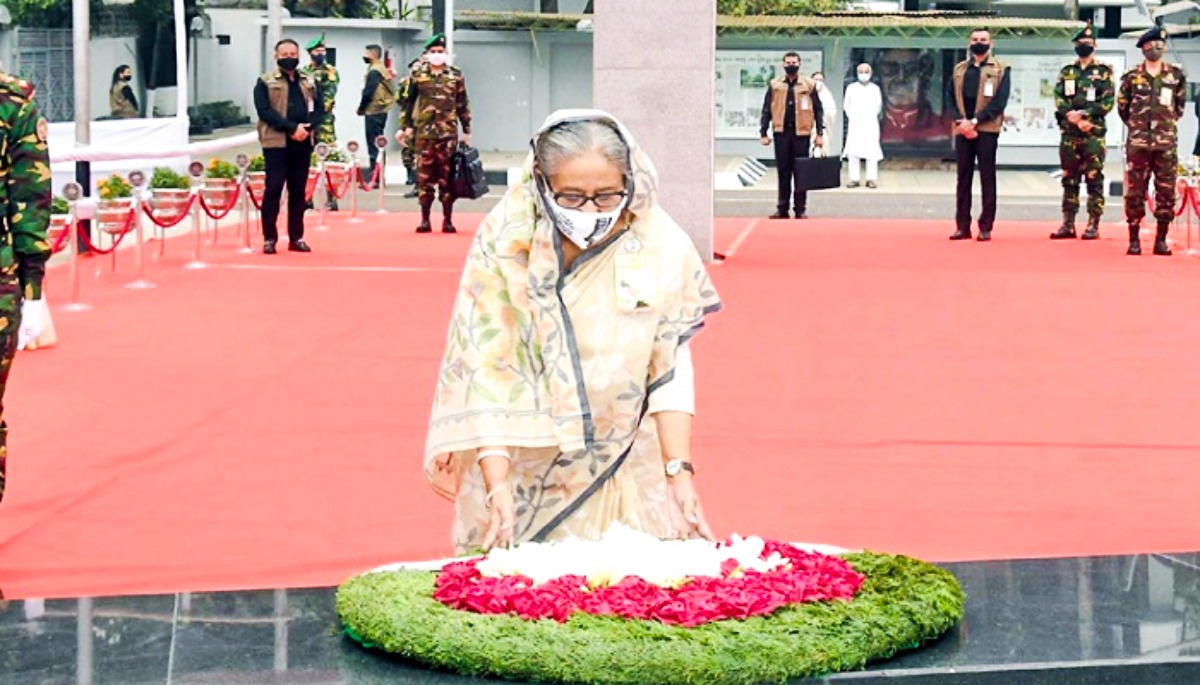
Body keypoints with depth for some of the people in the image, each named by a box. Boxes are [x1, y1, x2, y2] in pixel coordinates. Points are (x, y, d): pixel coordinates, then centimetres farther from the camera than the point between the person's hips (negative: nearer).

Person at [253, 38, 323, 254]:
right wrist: (292, 128, -18)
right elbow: (265, 111, -10)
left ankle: (296, 237, 14)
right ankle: (269, 238, 1)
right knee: (273, 189, -3)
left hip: (303, 143, 4)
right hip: (276, 143, -4)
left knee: (298, 191, 8)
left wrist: (307, 127, -11)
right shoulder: (265, 82, 1)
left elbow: (319, 110, 9)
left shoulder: (309, 82, 14)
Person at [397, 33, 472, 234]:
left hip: (448, 133, 0)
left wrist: (467, 131, 9)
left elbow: (463, 105, 11)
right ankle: (425, 220, 8)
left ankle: (448, 220, 7)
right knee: (424, 176, 1)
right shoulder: (417, 74, 4)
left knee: (447, 176, 1)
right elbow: (407, 102, 7)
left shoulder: (455, 76, 7)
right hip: (424, 132, 0)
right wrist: (404, 127, 3)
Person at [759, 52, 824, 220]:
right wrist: (763, 133, 3)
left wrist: (819, 133, -1)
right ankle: (782, 209, 11)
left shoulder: (809, 85, 4)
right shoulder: (775, 85, 7)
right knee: (783, 172, 5)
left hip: (801, 133, -1)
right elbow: (766, 110, 9)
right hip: (781, 133, 1)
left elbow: (818, 110, 5)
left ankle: (801, 209, 8)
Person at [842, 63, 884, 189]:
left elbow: (878, 107, 13)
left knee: (871, 152, -6)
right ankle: (854, 179, -2)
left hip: (871, 125, 0)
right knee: (853, 152, -5)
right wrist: (852, 117, 1)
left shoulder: (875, 89, 8)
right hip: (855, 125, 0)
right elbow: (846, 105, 11)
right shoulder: (851, 88, 7)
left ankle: (871, 179, -4)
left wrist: (872, 117, 2)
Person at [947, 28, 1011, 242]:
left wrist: (975, 121, -14)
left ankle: (986, 227, 2)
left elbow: (999, 101, -6)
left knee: (987, 177, -1)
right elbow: (951, 98, 8)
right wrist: (961, 121, -9)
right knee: (963, 176, 5)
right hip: (963, 129, 3)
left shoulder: (1000, 70, 3)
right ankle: (963, 226, 9)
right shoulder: (959, 70, 14)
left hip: (987, 130, -3)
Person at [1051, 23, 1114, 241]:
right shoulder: (1066, 72, 14)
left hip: (1094, 134, -3)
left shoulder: (1104, 72, 4)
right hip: (1069, 133, 4)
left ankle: (1093, 225, -2)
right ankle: (1068, 224, 10)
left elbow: (1108, 102, -5)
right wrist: (1073, 117, -12)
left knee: (1094, 179, -4)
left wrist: (1085, 114, -15)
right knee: (1069, 180, 6)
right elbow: (1058, 99, 4)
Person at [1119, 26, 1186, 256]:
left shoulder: (1176, 75, 6)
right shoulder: (1131, 77, 3)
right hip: (1138, 143, -1)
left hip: (1166, 143, 1)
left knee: (1166, 192, 1)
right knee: (1134, 192, -1)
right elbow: (1122, 106, 12)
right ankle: (1134, 239, 5)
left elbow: (1180, 105, 17)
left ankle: (1161, 240, 8)